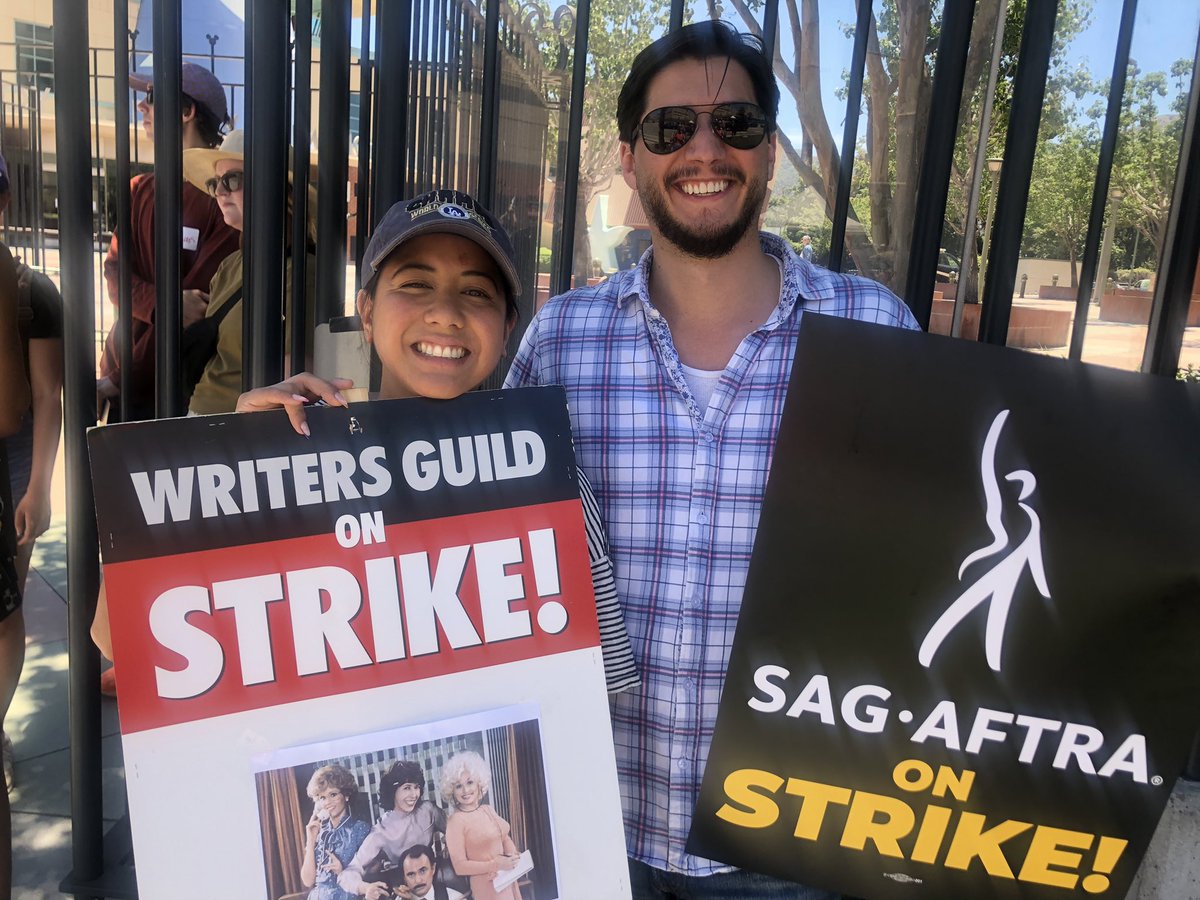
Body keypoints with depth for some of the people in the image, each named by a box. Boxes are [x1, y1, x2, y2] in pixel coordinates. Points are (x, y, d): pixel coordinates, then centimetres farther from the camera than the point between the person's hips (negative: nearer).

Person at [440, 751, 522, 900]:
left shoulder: (488, 809, 0)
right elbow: (460, 866, -18)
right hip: (486, 886, -5)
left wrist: (514, 855, -7)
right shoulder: (456, 821, -17)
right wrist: (496, 865, -21)